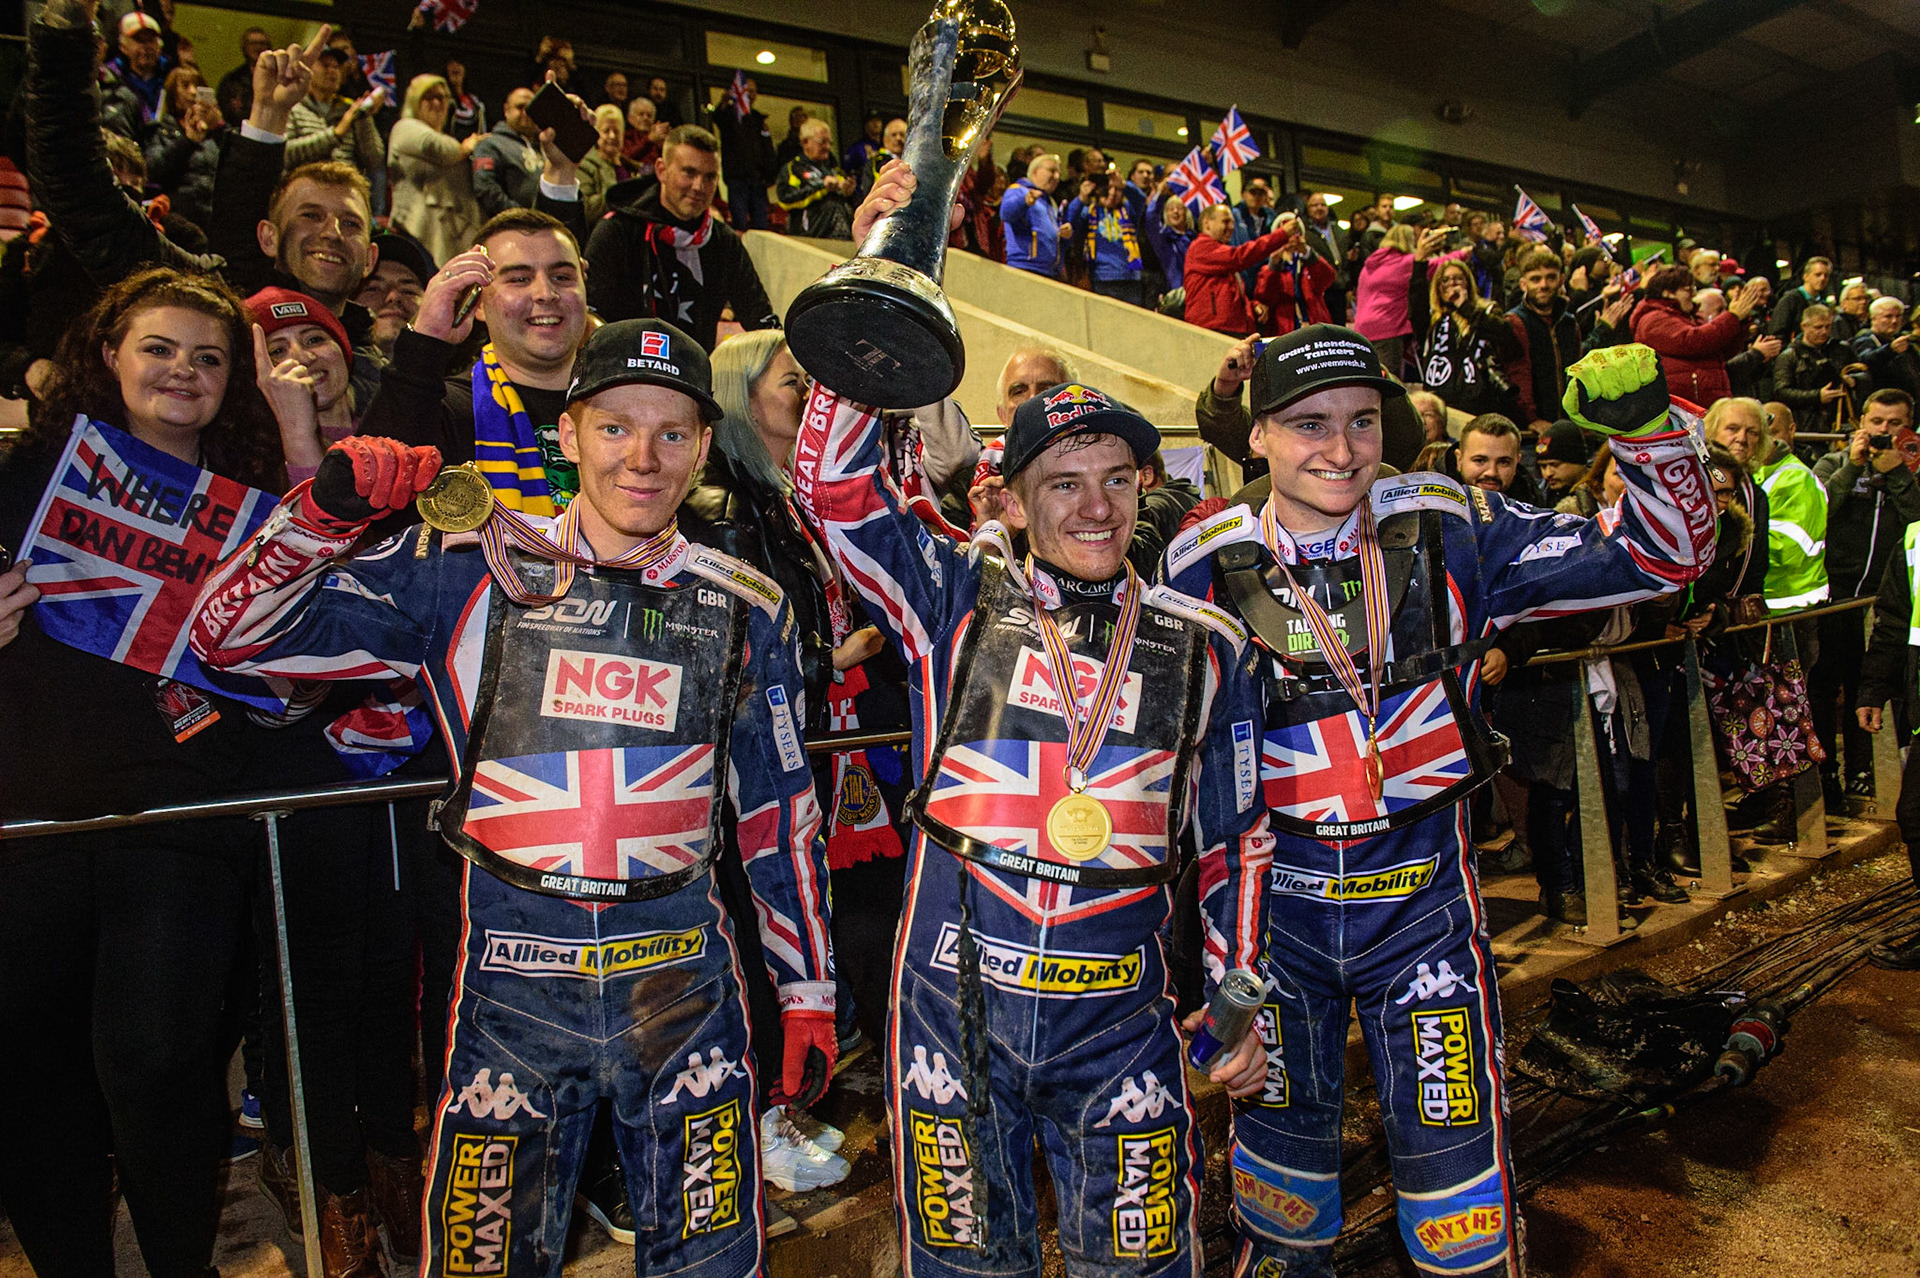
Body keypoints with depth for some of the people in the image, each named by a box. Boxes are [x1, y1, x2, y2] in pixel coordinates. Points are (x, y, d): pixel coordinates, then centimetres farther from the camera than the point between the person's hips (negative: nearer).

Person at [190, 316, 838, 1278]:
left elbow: (781, 811, 9)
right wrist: (325, 512, -19)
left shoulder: (744, 609, 3)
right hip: (512, 972, -1)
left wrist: (808, 991, 10)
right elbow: (231, 634, -1)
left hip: (682, 973, 1)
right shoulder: (474, 573, -2)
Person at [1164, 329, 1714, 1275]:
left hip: (1424, 892, -1)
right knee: (1281, 1126, 20)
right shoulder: (1203, 565, -8)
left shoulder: (1447, 531, -8)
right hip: (1273, 896, 1)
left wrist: (1647, 429, -21)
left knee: (1455, 1144, 10)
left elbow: (1661, 556, -5)